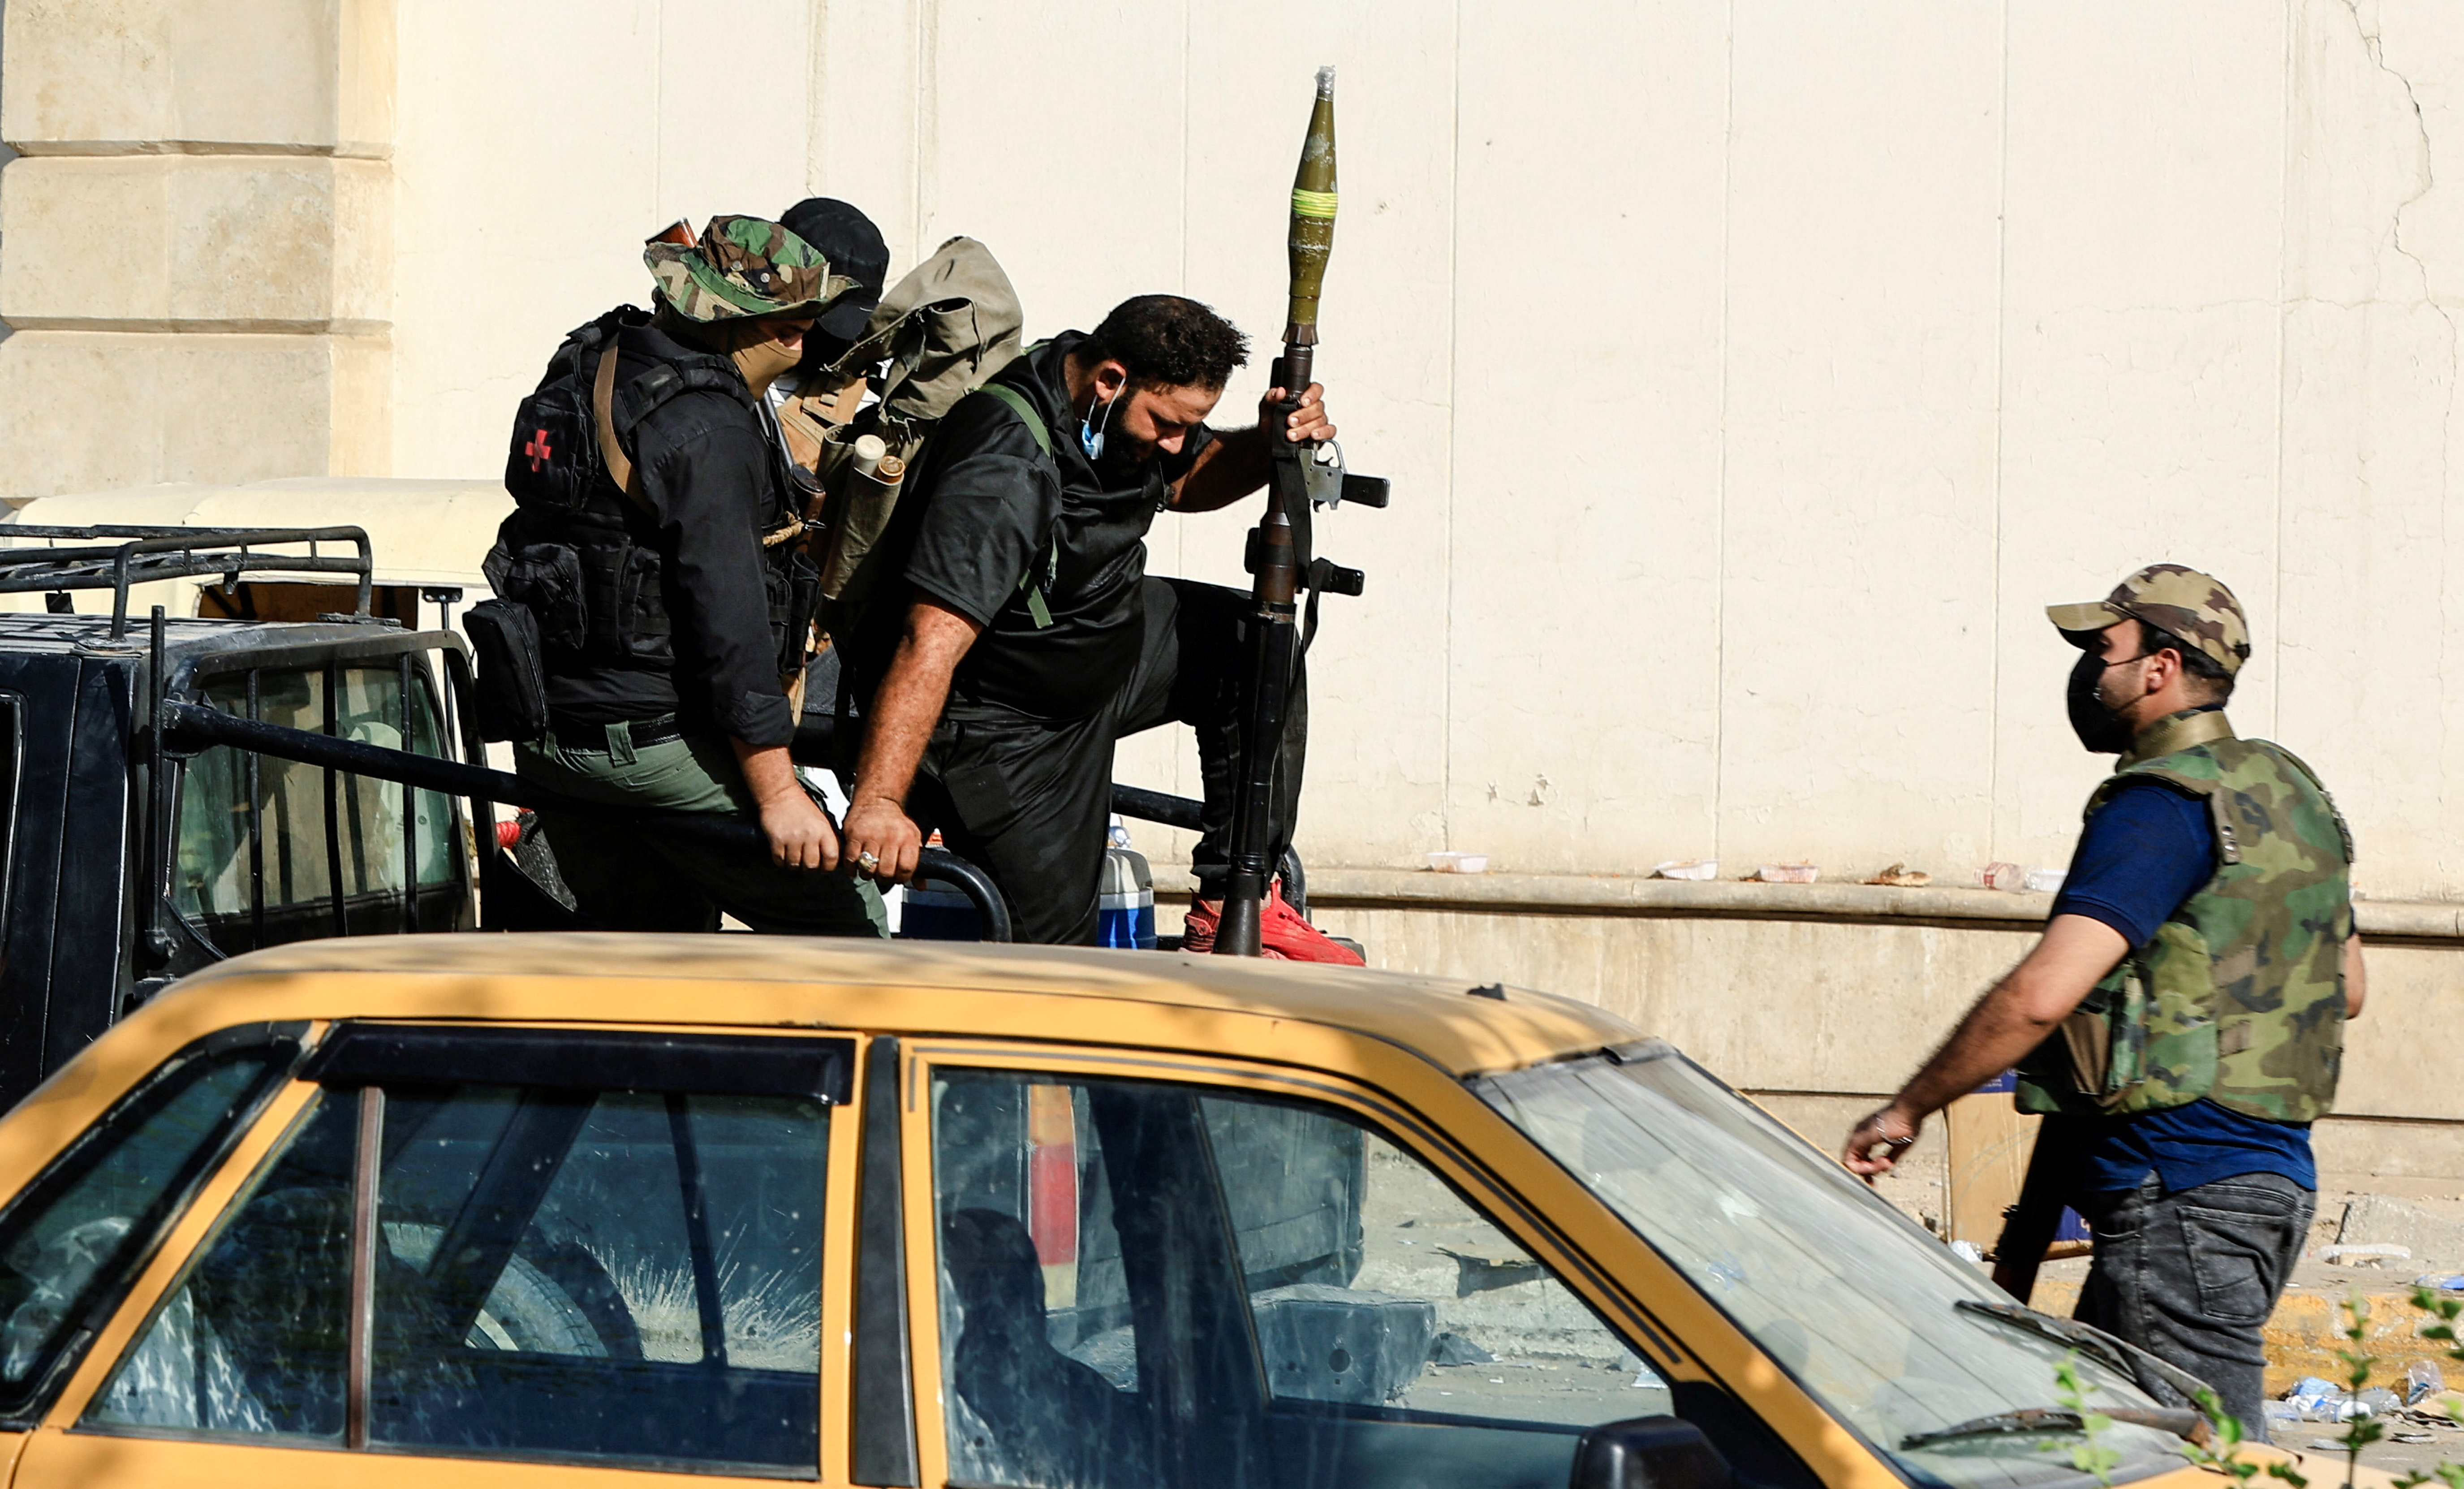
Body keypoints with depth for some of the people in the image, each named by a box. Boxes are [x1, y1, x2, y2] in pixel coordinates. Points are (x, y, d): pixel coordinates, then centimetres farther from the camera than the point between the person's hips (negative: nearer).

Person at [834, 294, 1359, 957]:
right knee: (1055, 943, -10)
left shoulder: (1137, 410, -8)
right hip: (999, 718, -9)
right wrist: (877, 803, -49)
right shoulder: (1007, 470, -34)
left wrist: (1270, 443, -9)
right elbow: (931, 645, -42)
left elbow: (1188, 481, 14)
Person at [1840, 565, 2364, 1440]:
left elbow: (2041, 995, -23)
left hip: (2185, 1195, -10)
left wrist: (1908, 1110, -13)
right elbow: (2345, 989, 26)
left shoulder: (2163, 807, -15)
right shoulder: (2288, 793, 15)